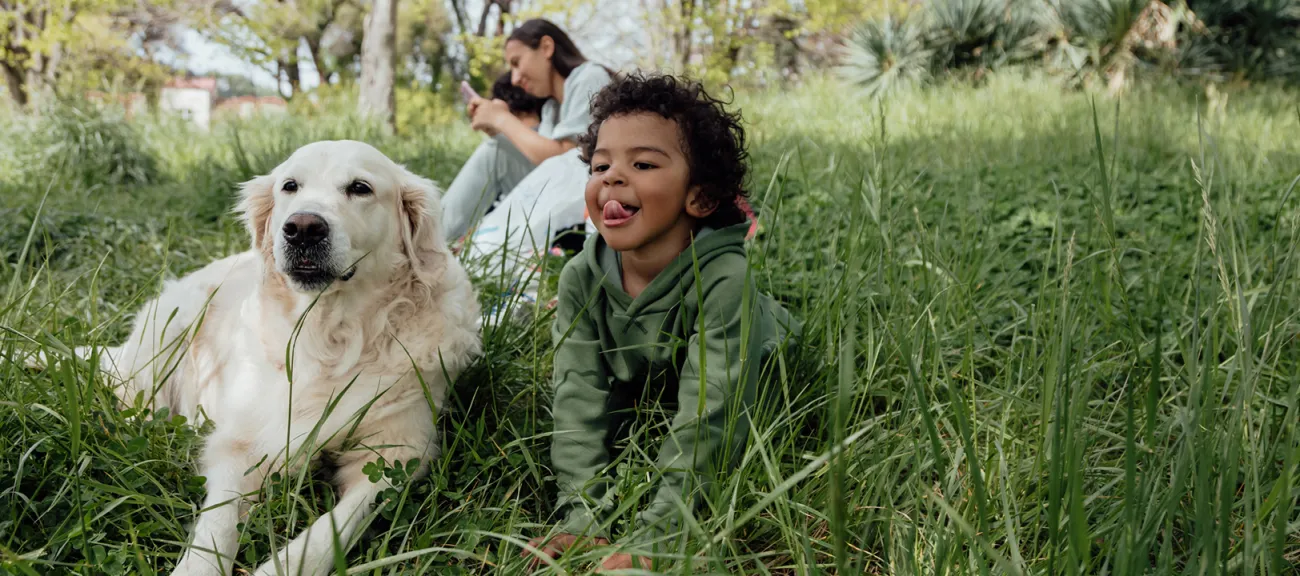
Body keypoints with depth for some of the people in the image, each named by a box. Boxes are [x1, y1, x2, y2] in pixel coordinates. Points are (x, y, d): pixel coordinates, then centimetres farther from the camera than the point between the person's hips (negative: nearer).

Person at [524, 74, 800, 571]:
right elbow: (580, 400, -29)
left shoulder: (722, 280, -38)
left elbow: (706, 420, -43)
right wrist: (583, 519, -41)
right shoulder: (582, 279, -23)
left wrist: (652, 535, -50)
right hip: (644, 396, 3)